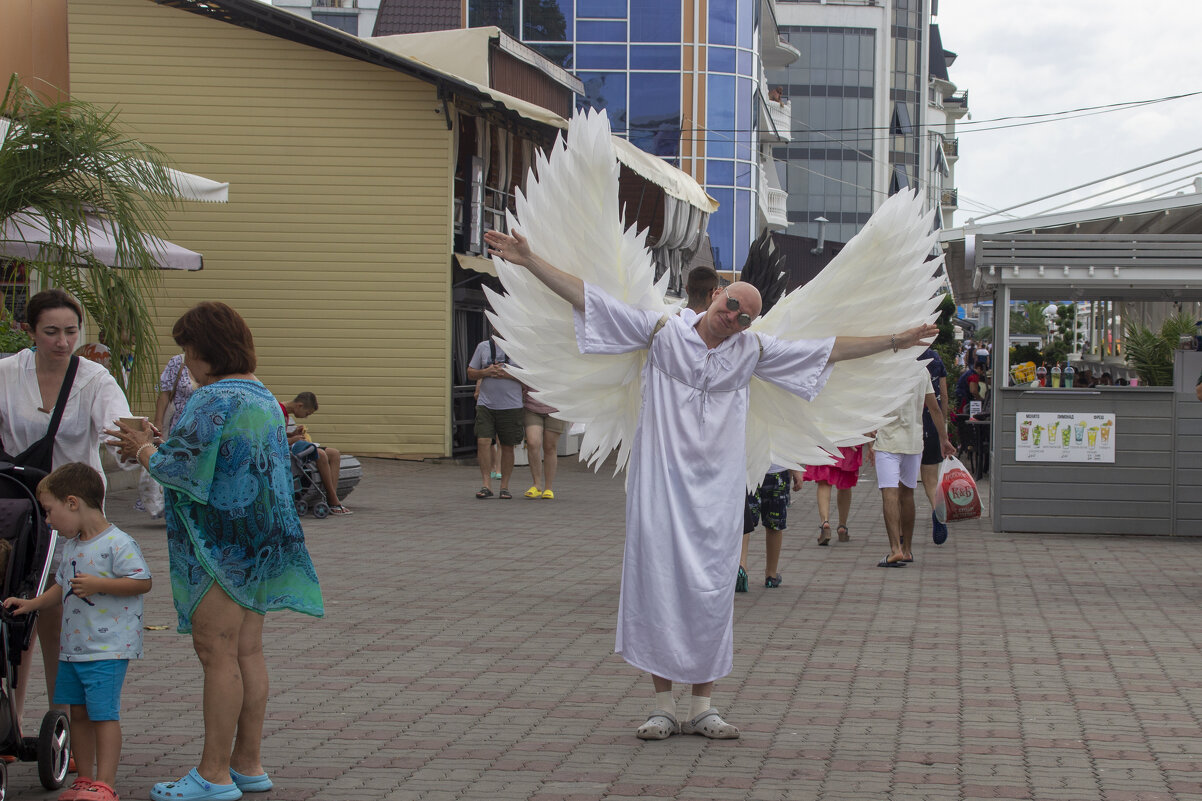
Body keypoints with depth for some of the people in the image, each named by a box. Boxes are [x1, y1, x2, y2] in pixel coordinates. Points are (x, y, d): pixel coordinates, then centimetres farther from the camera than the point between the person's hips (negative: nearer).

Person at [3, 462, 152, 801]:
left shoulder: (117, 544, -13)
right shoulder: (73, 546, 14)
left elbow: (142, 582, -18)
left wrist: (98, 585, -24)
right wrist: (32, 603, 14)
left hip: (108, 649, -9)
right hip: (73, 646, 9)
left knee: (103, 713, -7)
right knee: (78, 712, 11)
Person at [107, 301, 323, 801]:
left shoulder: (214, 400, -16)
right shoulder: (263, 398, 15)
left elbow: (180, 468, -18)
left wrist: (144, 450, 2)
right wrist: (153, 444, 19)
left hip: (219, 544, -9)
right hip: (259, 544, 9)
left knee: (217, 653, -5)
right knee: (247, 652, 12)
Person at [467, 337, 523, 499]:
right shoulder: (483, 347, 9)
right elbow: (470, 374, 13)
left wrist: (507, 374, -13)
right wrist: (486, 372, -7)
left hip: (511, 406, -1)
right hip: (485, 404, 1)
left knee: (507, 446, 4)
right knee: (483, 442, -11)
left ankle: (505, 486, 15)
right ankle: (486, 484, -6)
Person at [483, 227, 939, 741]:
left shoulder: (751, 352, 8)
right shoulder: (663, 330, 1)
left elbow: (829, 350, 14)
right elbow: (586, 297, -2)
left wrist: (893, 341, 14)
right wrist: (530, 261, -8)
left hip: (717, 489, 2)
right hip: (661, 481, -2)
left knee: (711, 591, 1)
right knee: (657, 581, -3)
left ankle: (701, 708, 9)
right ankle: (663, 706, 5)